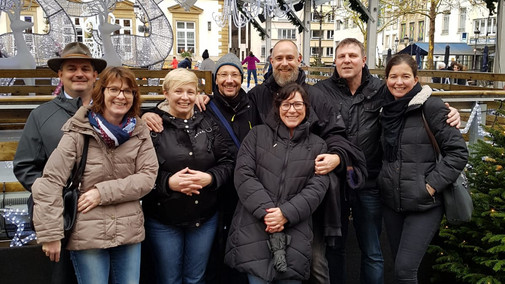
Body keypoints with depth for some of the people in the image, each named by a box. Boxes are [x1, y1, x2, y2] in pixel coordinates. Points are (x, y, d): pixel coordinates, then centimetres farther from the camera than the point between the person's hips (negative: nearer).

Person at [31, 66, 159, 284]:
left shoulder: (139, 132, 1)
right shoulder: (78, 133, -10)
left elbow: (148, 176, -7)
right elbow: (50, 183, -12)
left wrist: (103, 192, -17)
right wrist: (50, 234, -14)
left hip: (129, 233, 3)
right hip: (86, 235, -3)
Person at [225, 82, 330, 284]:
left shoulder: (317, 146, 10)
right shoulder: (257, 135, 8)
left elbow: (318, 186, 0)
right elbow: (243, 174, -2)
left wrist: (286, 213, -14)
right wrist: (265, 211, -13)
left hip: (295, 234, 1)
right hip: (253, 230, -1)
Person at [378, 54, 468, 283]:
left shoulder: (431, 107, -10)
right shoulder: (386, 109, 8)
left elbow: (458, 151, -11)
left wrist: (432, 185, -15)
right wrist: (383, 179, 10)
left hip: (424, 204, -6)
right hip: (391, 202, 6)